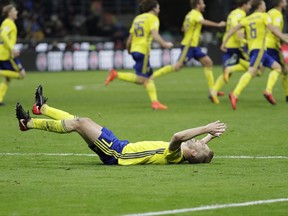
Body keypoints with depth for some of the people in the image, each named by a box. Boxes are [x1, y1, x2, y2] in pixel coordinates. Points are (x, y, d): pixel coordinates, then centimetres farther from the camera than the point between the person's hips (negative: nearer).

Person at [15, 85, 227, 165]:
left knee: (79, 123, -3)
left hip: (116, 152, -8)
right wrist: (211, 134, 1)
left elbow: (177, 137, -47)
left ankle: (28, 123, 13)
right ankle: (42, 108, 35)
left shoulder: (176, 155, -27)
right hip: (122, 148, 8)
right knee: (80, 122, 17)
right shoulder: (180, 156, -4)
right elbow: (202, 147, 17)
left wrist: (206, 130, -43)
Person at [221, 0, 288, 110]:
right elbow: (273, 29, -10)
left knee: (277, 67, 15)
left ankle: (268, 92, 2)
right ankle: (235, 94, -36)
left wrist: (224, 42, 9)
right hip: (259, 48, -8)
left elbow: (234, 29, 9)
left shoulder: (247, 19, 18)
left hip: (251, 49, 8)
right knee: (251, 71, -21)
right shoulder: (264, 16, 3)